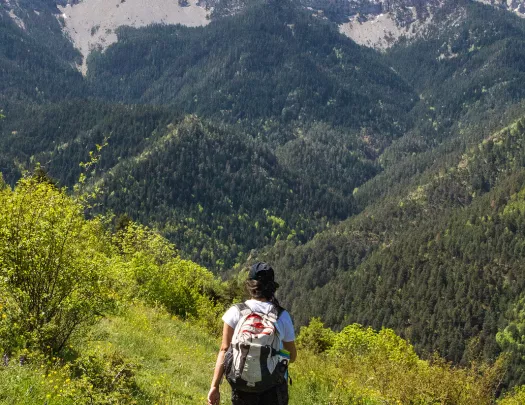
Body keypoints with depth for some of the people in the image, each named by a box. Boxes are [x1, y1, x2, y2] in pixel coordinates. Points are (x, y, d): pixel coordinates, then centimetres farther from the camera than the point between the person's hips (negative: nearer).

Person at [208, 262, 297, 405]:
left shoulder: (235, 312, -3)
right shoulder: (283, 316, 0)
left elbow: (224, 350, -7)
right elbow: (292, 356, 7)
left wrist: (215, 386, -7)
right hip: (274, 387, 0)